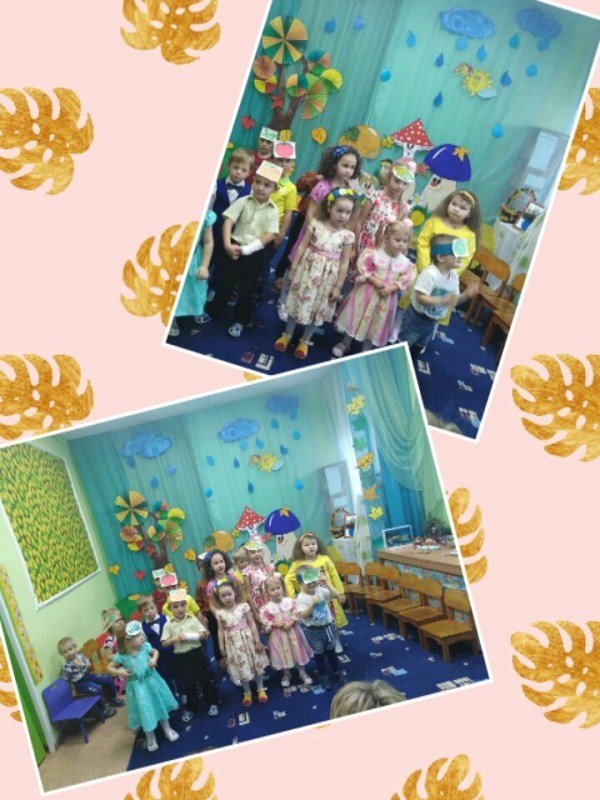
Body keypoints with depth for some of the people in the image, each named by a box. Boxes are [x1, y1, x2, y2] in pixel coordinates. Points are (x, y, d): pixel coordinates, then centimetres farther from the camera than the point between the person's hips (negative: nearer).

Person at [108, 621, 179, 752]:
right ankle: (151, 738, 32)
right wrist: (119, 672, -23)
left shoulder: (145, 647, -13)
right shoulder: (122, 656, -19)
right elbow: (109, 667, -7)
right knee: (145, 712, 8)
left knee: (160, 705, 17)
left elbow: (155, 651, 8)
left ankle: (167, 730, 40)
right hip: (138, 687, -2)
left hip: (152, 680, 2)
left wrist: (154, 659, -12)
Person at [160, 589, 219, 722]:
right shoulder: (169, 624, -5)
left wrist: (188, 636, -20)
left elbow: (204, 634, -6)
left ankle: (212, 703, 24)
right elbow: (164, 643, -6)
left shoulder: (193, 619, -5)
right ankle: (191, 708, 28)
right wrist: (175, 638, -21)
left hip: (196, 653, 0)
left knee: (205, 678, 8)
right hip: (181, 657, 0)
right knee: (187, 683, 11)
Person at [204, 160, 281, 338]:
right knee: (225, 283, 11)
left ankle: (239, 321, 23)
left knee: (247, 289, 10)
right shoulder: (243, 202, -6)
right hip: (235, 248, 0)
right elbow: (228, 222, -12)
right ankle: (212, 311, 27)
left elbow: (271, 235, -10)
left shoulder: (273, 210, -4)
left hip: (255, 254, 1)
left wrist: (248, 248, -18)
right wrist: (227, 245, -25)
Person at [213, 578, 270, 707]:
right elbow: (221, 630, 0)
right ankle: (247, 693, 32)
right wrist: (221, 647, 0)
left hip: (247, 640, -1)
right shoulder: (220, 613, -7)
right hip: (234, 645, 1)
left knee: (256, 664, 12)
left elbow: (252, 624, -8)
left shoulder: (243, 606, -12)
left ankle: (261, 689, 31)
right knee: (241, 668, 13)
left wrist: (257, 641, -9)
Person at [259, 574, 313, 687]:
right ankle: (286, 675, 33)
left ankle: (302, 673, 30)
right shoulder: (267, 607, -10)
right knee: (283, 655, 12)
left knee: (297, 652, 12)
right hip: (278, 635, 0)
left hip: (292, 632, 1)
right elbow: (265, 622, -8)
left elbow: (296, 615, -7)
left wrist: (290, 623, -21)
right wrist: (275, 624, -21)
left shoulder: (290, 601, -8)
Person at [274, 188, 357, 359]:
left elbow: (344, 263, -5)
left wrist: (338, 286, -5)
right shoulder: (316, 224, -8)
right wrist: (293, 268, -3)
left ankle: (305, 340, 31)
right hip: (308, 269, 0)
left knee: (318, 308, 13)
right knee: (299, 301, 13)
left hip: (327, 276, 0)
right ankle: (287, 334, 32)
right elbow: (303, 246, -3)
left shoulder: (347, 235, -8)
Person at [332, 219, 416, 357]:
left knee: (375, 324, 14)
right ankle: (345, 344, 34)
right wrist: (373, 279, -23)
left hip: (386, 298, 2)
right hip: (367, 292, -2)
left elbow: (404, 281, -7)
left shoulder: (405, 263, -8)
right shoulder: (374, 254, -15)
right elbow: (363, 269, -12)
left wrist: (391, 288, -20)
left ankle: (366, 350, 34)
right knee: (358, 317, 13)